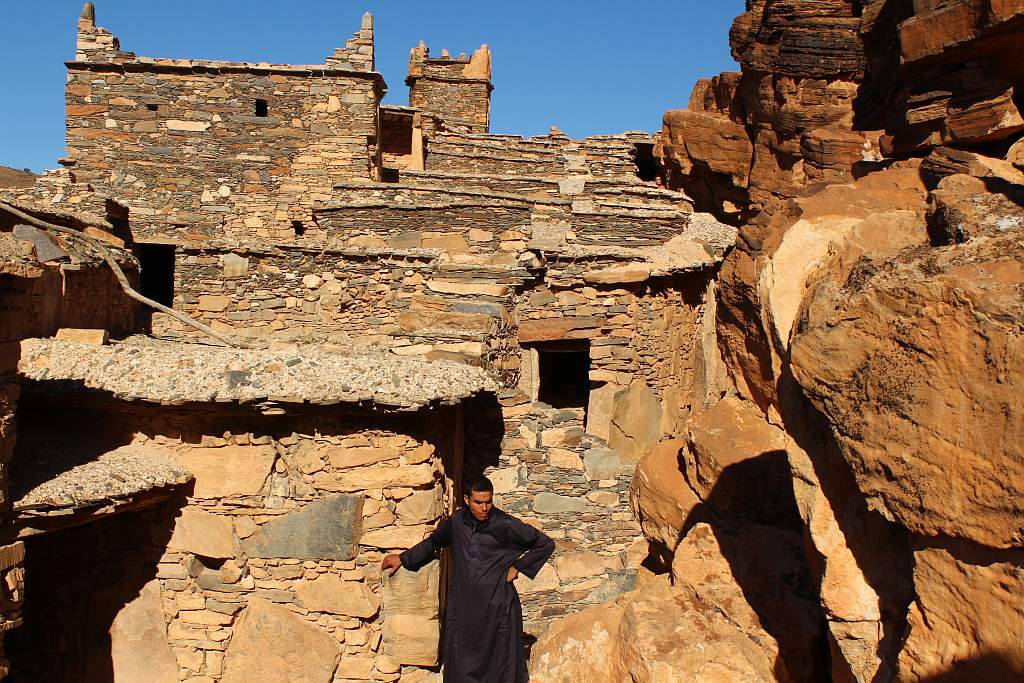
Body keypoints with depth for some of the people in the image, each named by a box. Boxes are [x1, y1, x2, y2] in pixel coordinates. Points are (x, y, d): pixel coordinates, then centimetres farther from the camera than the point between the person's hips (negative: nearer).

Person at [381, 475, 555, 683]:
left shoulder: (505, 525, -9)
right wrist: (403, 559, 25)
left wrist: (518, 567, -2)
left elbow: (546, 544, 0)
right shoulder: (457, 521, 3)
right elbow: (434, 541, 24)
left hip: (497, 607, -3)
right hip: (462, 608, 4)